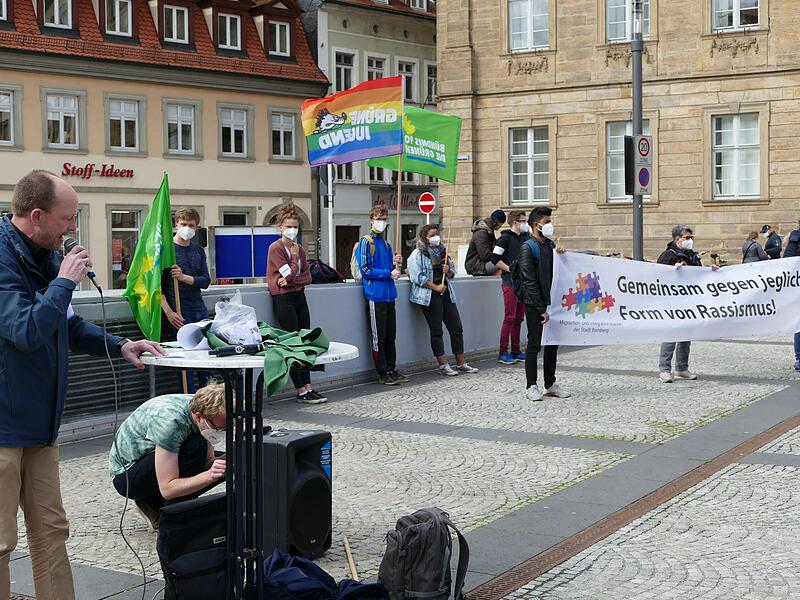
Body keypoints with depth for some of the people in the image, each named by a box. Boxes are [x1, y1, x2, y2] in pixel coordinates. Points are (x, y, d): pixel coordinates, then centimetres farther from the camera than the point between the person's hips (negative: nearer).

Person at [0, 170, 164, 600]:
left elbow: (67, 326, 22)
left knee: (50, 532, 14)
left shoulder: (44, 256, 10)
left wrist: (118, 346, 10)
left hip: (38, 419, 9)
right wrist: (65, 281, -19)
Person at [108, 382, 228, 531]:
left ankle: (154, 502, 5)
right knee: (195, 446, -30)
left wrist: (225, 461, -25)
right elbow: (167, 489, -34)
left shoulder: (202, 407, -14)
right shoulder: (169, 421, -35)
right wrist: (209, 476, -46)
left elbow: (208, 461, -3)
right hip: (125, 475, -8)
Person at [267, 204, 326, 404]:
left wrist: (291, 281, -10)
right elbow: (290, 274, -16)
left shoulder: (299, 249, 13)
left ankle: (307, 387, 7)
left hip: (299, 296, 7)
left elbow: (307, 276, 7)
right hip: (283, 299, -7)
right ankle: (300, 390, -2)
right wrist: (294, 255, -4)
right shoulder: (275, 248, -8)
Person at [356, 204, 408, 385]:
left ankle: (392, 369, 17)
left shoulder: (386, 244, 17)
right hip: (375, 294, -7)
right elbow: (365, 270, -12)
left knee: (390, 335, 10)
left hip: (389, 294, 7)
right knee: (378, 336, -2)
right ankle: (383, 373, 3)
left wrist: (396, 263, 2)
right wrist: (388, 273, -13)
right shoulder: (365, 242, -6)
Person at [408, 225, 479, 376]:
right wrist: (436, 287, -15)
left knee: (456, 328, 4)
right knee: (436, 330, -2)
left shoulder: (442, 251, 17)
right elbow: (418, 277, -13)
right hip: (430, 296, -6)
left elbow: (452, 273, 24)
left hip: (446, 294, 6)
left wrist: (448, 271, 1)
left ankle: (461, 363, 11)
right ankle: (443, 365, 2)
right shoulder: (417, 254, -3)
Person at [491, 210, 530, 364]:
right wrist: (510, 269, -16)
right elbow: (495, 258, -13)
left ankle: (515, 352, 16)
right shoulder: (506, 237, -7)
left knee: (519, 318, 10)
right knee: (510, 318, -8)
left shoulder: (525, 237, 14)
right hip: (510, 282, -7)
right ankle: (503, 353, -4)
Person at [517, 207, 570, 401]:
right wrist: (541, 310, -17)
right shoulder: (528, 247, -10)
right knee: (534, 345, -1)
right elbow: (530, 281, -15)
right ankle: (531, 387, 6)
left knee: (552, 344, 12)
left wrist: (560, 256, -1)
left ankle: (550, 384, 21)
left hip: (550, 301, 8)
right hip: (535, 305, -8)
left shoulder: (550, 245, 13)